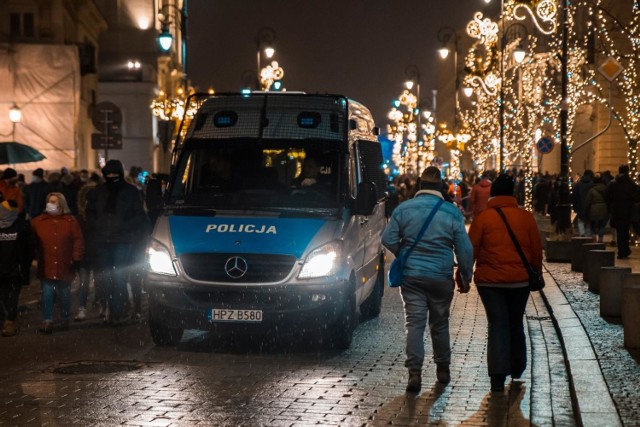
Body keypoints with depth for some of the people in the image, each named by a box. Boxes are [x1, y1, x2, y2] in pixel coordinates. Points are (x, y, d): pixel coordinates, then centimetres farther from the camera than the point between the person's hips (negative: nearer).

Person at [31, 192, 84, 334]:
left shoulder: (70, 221, 1)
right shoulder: (38, 222, 4)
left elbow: (78, 241, 0)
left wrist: (76, 259, -5)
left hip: (65, 267, 0)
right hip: (46, 267, 0)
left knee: (64, 295, 12)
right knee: (47, 295, -5)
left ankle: (64, 320, 26)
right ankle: (47, 322, -2)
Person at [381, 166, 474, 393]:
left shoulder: (403, 209, -3)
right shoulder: (452, 213, -4)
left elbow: (388, 239, -3)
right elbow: (465, 248, -2)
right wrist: (465, 276, 9)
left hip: (411, 276, 0)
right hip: (441, 278, 0)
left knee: (414, 323, -1)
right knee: (440, 323, 14)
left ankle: (415, 372, -12)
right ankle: (443, 369, 24)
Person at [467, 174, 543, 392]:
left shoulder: (483, 218, -7)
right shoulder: (526, 217, 0)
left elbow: (471, 250, -5)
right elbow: (536, 251, 5)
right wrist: (536, 274, 19)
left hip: (490, 281, -2)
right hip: (520, 280, 2)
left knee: (497, 325, 1)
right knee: (515, 324, 18)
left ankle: (498, 376, -8)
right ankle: (516, 369, 30)